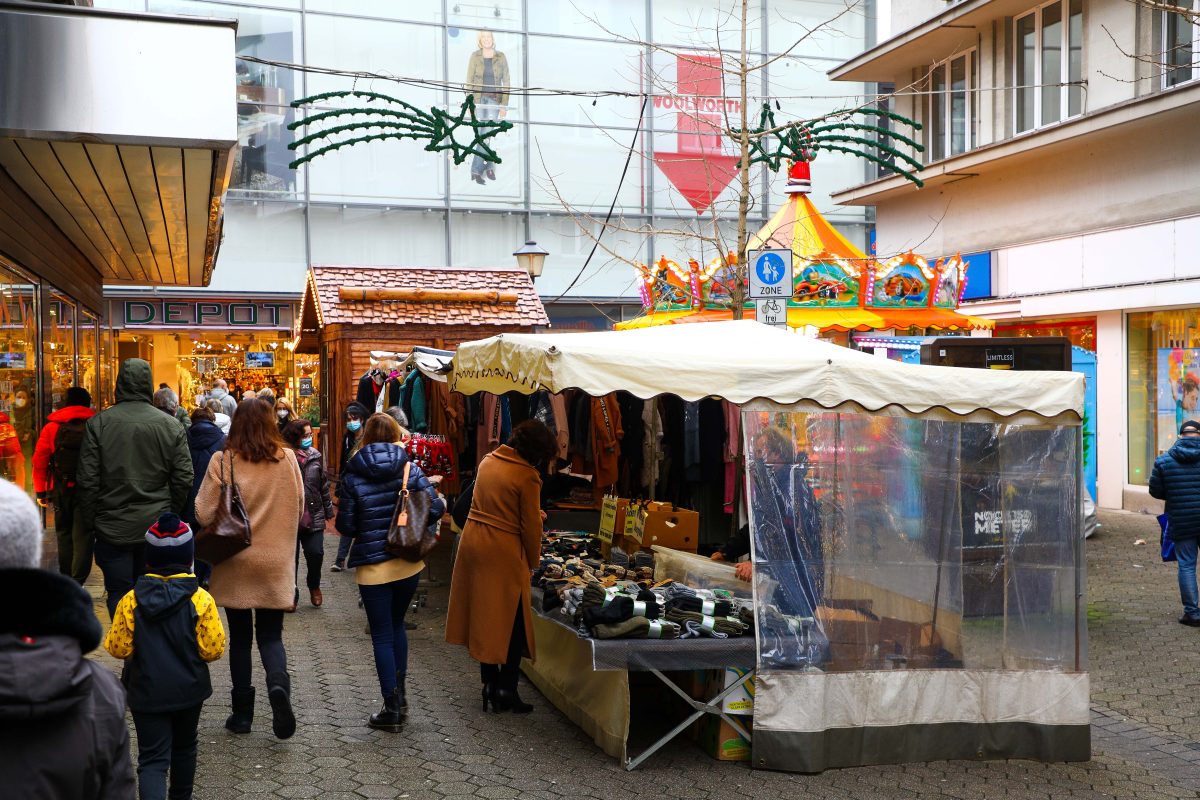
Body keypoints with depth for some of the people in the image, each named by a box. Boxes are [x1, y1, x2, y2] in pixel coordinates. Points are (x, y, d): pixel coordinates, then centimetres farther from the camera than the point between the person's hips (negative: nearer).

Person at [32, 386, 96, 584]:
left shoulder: (52, 427, 0)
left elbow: (39, 461, -2)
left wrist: (40, 491, 4)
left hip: (61, 490, 2)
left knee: (64, 533, 18)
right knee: (83, 536, 1)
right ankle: (77, 583, -7)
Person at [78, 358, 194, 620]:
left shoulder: (98, 424, -7)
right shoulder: (171, 426, -4)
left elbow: (88, 480, -6)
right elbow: (183, 479, -1)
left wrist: (90, 522, 5)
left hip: (113, 528, -2)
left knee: (119, 596, 6)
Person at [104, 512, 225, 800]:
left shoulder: (130, 601, -11)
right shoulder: (201, 600, -13)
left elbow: (118, 648, -8)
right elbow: (213, 649, -13)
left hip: (147, 693, -1)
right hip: (189, 690, 1)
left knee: (152, 759, 0)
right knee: (184, 748, 23)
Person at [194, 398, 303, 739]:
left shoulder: (222, 462, -11)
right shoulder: (287, 459, -4)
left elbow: (204, 515, -11)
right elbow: (299, 509, 7)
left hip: (235, 563, -1)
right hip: (276, 562, 1)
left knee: (240, 637, 12)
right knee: (270, 635, 11)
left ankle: (242, 712, 17)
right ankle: (278, 683, -17)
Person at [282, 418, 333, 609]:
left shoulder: (315, 456, 4)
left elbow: (324, 484, 11)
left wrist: (328, 510, 13)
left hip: (313, 515, 3)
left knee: (315, 553, -3)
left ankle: (314, 586, 26)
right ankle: (291, 595, 26)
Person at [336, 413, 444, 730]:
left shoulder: (353, 476, -8)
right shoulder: (410, 469, -5)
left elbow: (345, 526, -7)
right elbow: (435, 510, -11)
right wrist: (441, 502, 11)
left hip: (372, 566, -3)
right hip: (409, 562, 3)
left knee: (382, 635, 6)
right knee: (397, 624, 23)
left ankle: (392, 707, 8)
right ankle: (399, 694, 25)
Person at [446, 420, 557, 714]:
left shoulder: (488, 461, 8)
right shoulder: (527, 477, -14)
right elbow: (530, 527, -10)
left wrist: (533, 513, 27)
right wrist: (533, 561, 5)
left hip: (472, 543, 7)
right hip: (503, 552, -7)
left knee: (483, 616, 14)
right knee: (512, 622, 5)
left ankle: (490, 682, 23)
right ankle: (507, 688, 5)